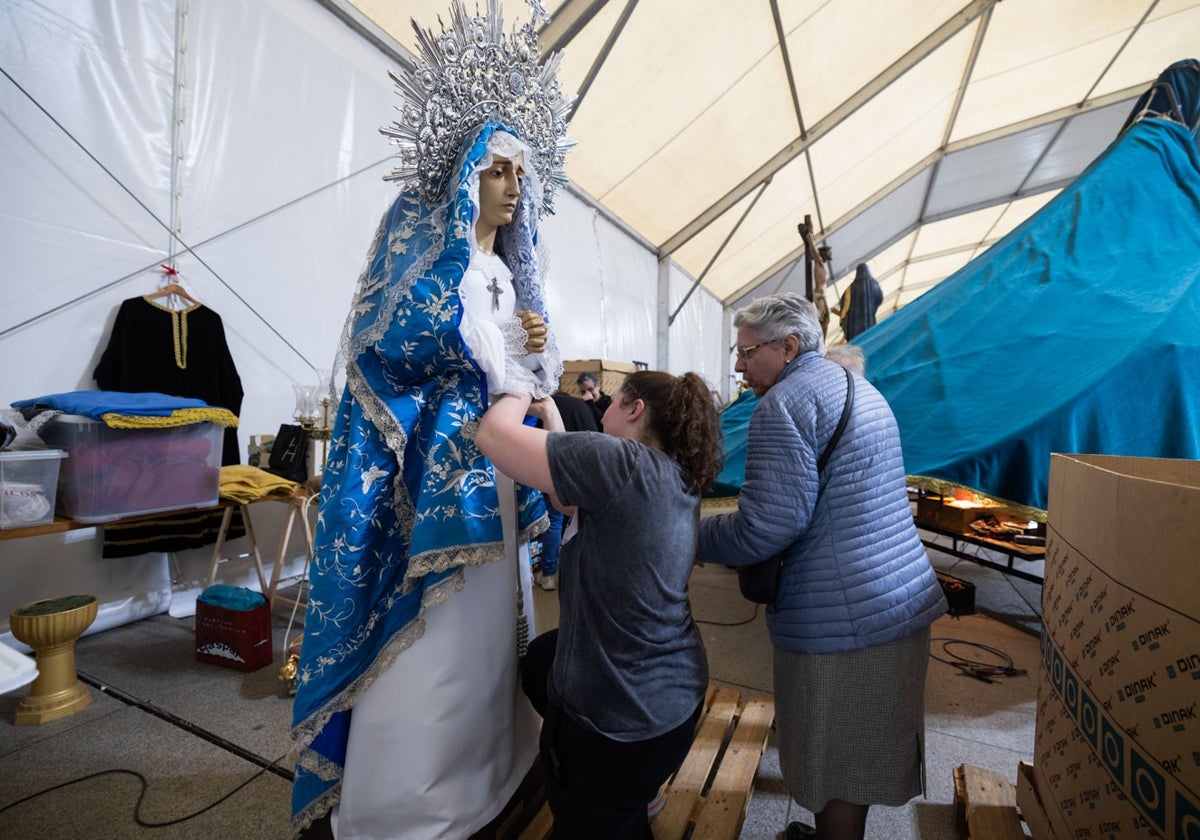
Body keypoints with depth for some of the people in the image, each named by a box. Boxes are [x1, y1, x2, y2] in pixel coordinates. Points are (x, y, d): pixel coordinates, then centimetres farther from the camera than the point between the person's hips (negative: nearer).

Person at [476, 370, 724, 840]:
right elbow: (572, 500, 8)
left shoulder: (623, 463, -28)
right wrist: (553, 424, 8)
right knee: (541, 659, 31)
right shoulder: (679, 478, 0)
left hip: (625, 718, -8)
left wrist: (517, 399, -4)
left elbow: (493, 433, -25)